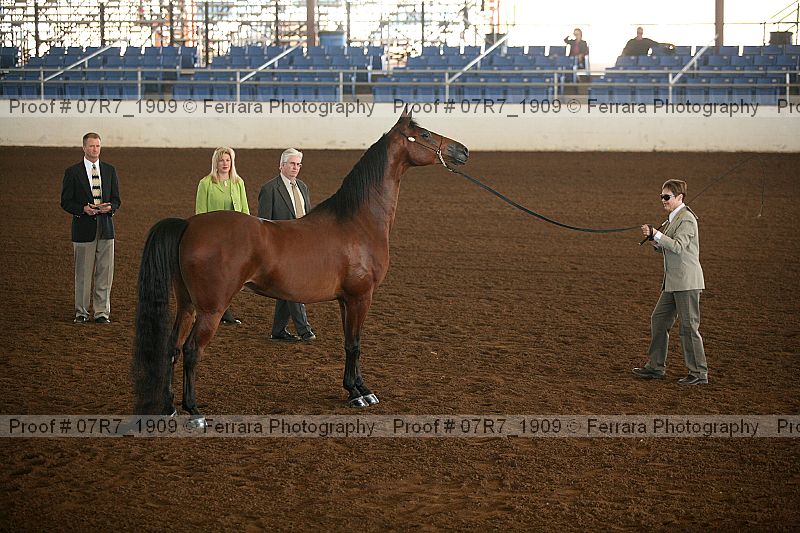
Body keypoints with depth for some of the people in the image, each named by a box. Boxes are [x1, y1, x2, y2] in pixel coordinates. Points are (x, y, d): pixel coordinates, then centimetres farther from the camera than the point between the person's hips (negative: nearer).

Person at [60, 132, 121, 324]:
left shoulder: (110, 170, 10)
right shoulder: (72, 172, 1)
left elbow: (116, 200, 13)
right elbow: (66, 202, 1)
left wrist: (109, 207, -9)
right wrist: (83, 209, -16)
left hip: (105, 228, 3)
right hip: (84, 228, -3)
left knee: (105, 272, 2)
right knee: (83, 273, 1)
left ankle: (102, 312, 9)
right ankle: (81, 312, 11)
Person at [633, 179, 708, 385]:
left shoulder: (686, 219, -14)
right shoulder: (673, 219, 16)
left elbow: (678, 246, -23)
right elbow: (664, 248, 20)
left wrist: (656, 234, -21)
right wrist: (653, 238, 2)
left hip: (686, 282, -10)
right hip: (673, 282, 10)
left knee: (689, 326, -5)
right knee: (658, 321, 13)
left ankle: (699, 373, 2)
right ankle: (656, 367, 22)